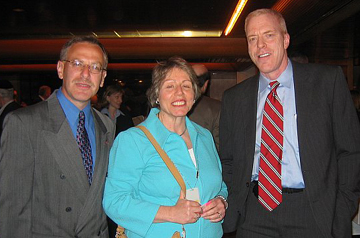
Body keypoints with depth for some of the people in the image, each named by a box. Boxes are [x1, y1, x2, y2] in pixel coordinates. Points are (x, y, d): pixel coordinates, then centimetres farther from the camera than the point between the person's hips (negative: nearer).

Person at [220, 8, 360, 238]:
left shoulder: (329, 79, -3)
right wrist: (233, 210, -2)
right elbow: (228, 161, 10)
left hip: (313, 213, -1)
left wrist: (341, 214, -9)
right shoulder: (234, 97, 4)